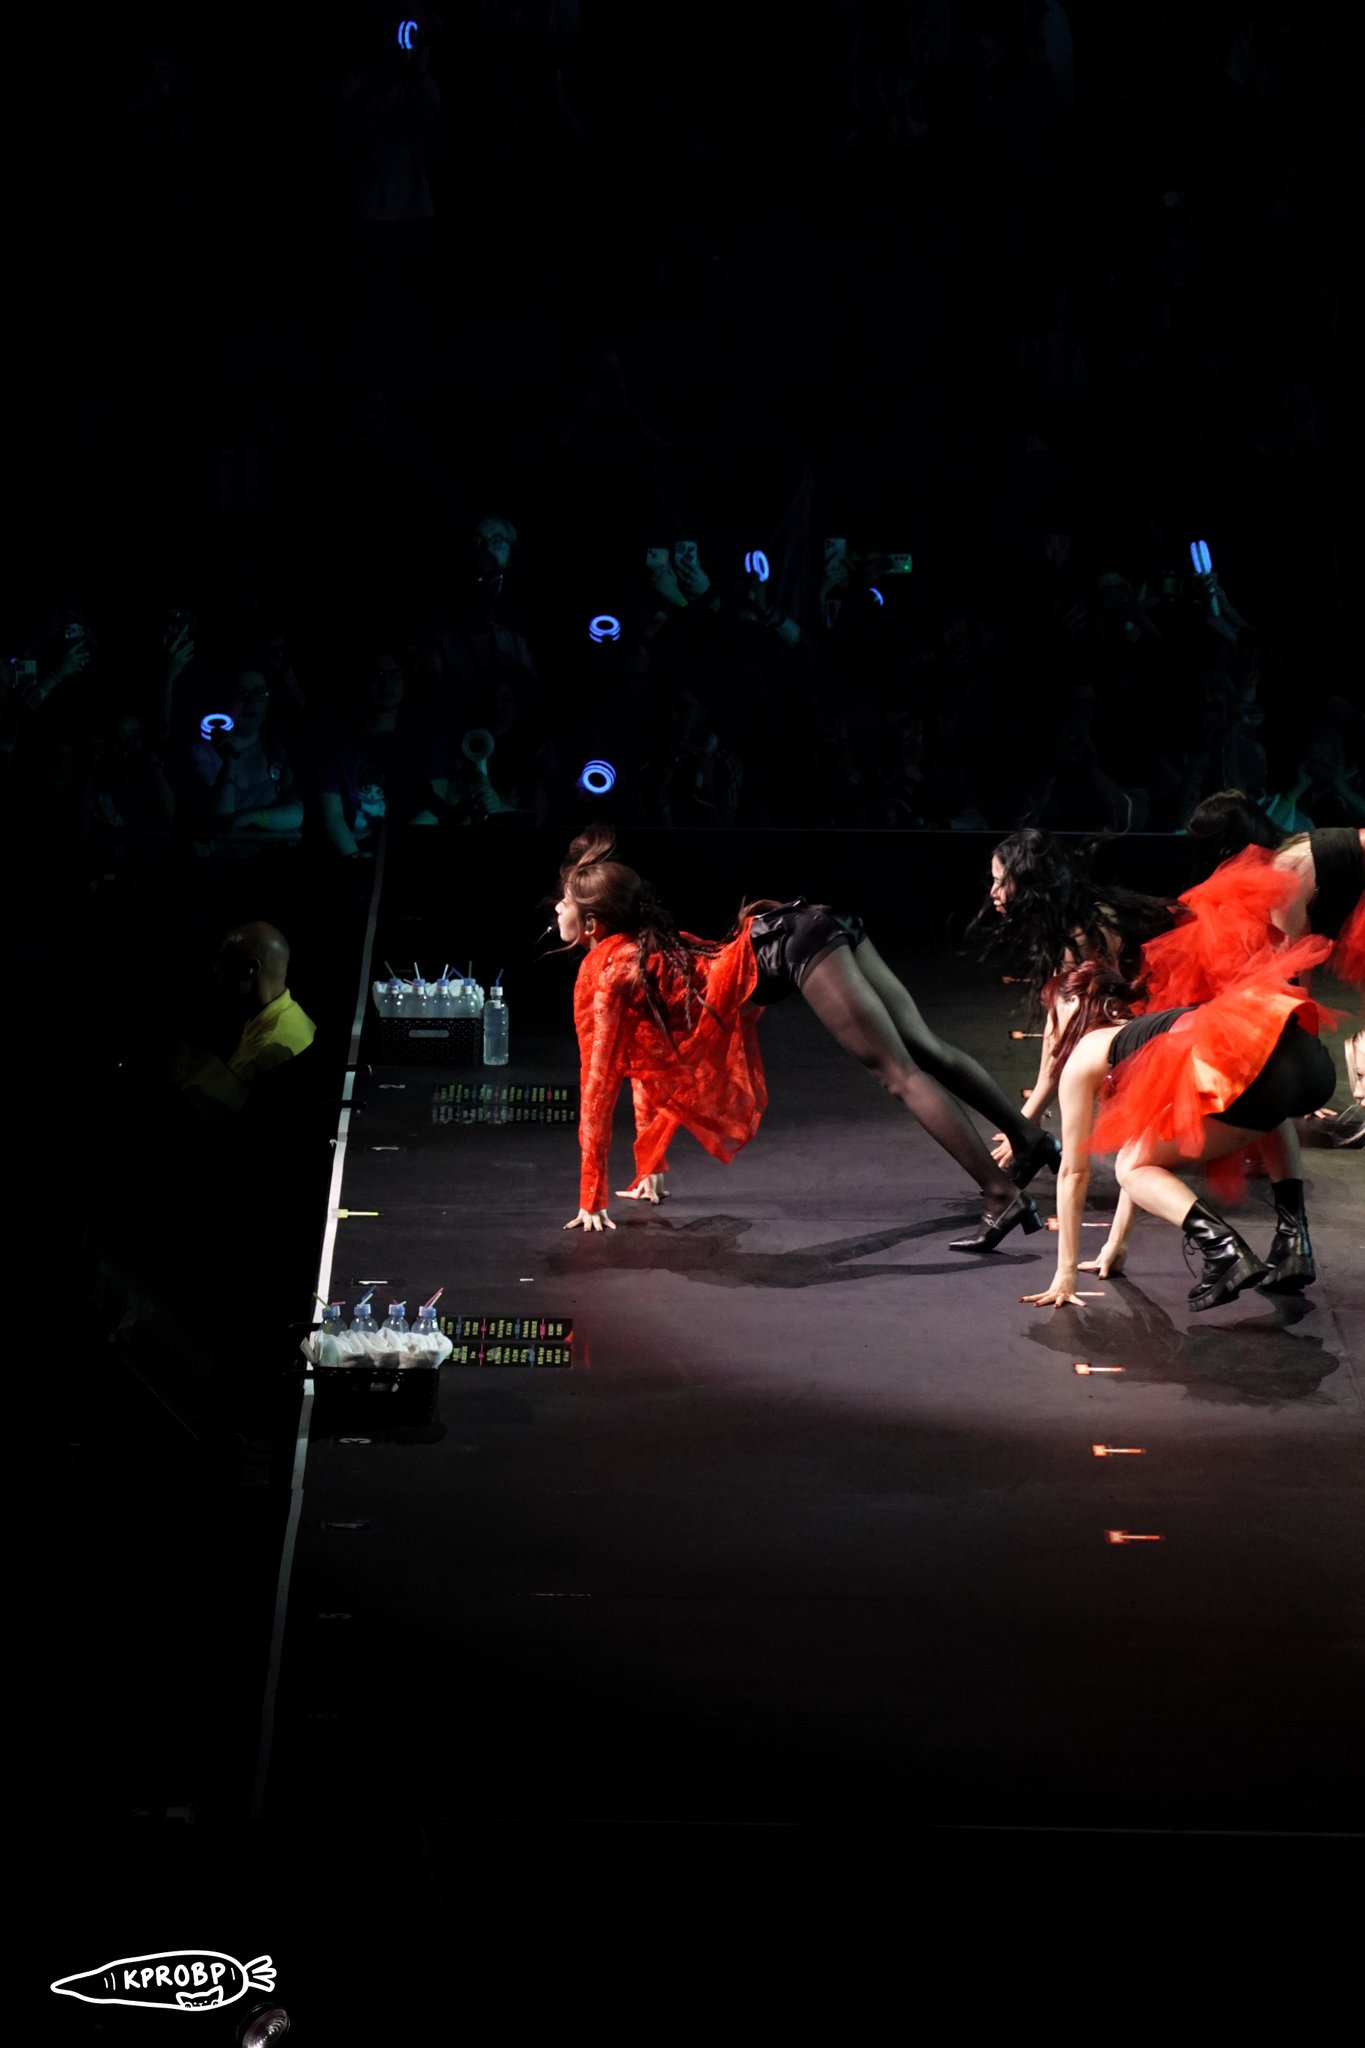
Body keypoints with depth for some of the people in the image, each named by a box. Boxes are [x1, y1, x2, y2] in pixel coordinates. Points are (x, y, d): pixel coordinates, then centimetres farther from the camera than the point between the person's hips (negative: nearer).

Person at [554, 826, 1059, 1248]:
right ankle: (1031, 1142, 10)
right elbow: (649, 1061, 30)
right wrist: (650, 1165, 33)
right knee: (924, 1049, 9)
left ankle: (1003, 1196, -21)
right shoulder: (643, 949, 23)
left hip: (793, 945, -8)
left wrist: (593, 1200, 2)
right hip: (817, 927, 8)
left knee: (899, 1072, -14)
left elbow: (599, 1085, -2)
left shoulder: (602, 973, -2)